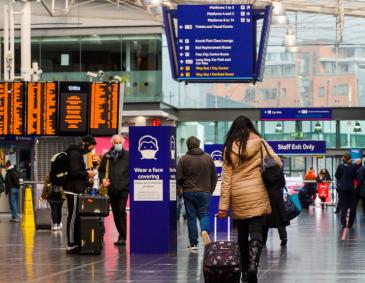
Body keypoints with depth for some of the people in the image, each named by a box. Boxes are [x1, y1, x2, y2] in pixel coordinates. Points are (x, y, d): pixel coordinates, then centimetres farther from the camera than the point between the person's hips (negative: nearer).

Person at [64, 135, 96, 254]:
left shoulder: (78, 153, 19)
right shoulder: (75, 154, -14)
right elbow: (74, 172, -22)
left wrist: (86, 178, 17)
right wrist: (87, 174, -9)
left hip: (77, 191, 10)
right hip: (74, 191, -10)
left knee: (75, 217, 11)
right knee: (73, 217, -7)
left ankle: (75, 243, 14)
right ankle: (71, 246, -5)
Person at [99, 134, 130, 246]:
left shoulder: (127, 155, 1)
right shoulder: (107, 156, 11)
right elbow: (101, 170, 17)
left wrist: (129, 182, -9)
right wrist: (102, 179, -1)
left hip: (123, 189, -4)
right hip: (112, 189, 4)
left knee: (121, 211, -13)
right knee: (115, 213, 9)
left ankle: (122, 237, -12)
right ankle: (122, 235, 21)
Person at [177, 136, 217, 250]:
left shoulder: (183, 159, -6)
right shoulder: (208, 158, 3)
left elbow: (179, 177, -4)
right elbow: (214, 176, 8)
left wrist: (180, 189, 15)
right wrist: (210, 190, 19)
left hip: (189, 192, -1)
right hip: (204, 192, 1)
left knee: (191, 217, 5)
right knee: (204, 214, 9)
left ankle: (193, 243, 5)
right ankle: (204, 231, -21)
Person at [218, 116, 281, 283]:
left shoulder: (229, 149, 3)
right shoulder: (259, 142, 0)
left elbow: (226, 178, 1)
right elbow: (277, 163, 0)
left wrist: (223, 205, 0)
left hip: (238, 197, 2)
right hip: (257, 195, -2)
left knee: (242, 234, 15)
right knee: (256, 233, -6)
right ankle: (252, 265, -27)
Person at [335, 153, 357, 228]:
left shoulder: (340, 166, -9)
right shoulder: (353, 167, -3)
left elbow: (337, 176, -1)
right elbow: (355, 177, 8)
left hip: (342, 188, -2)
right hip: (351, 188, 2)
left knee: (343, 206, 3)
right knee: (352, 207, 9)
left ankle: (343, 223, -5)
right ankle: (350, 223, 10)